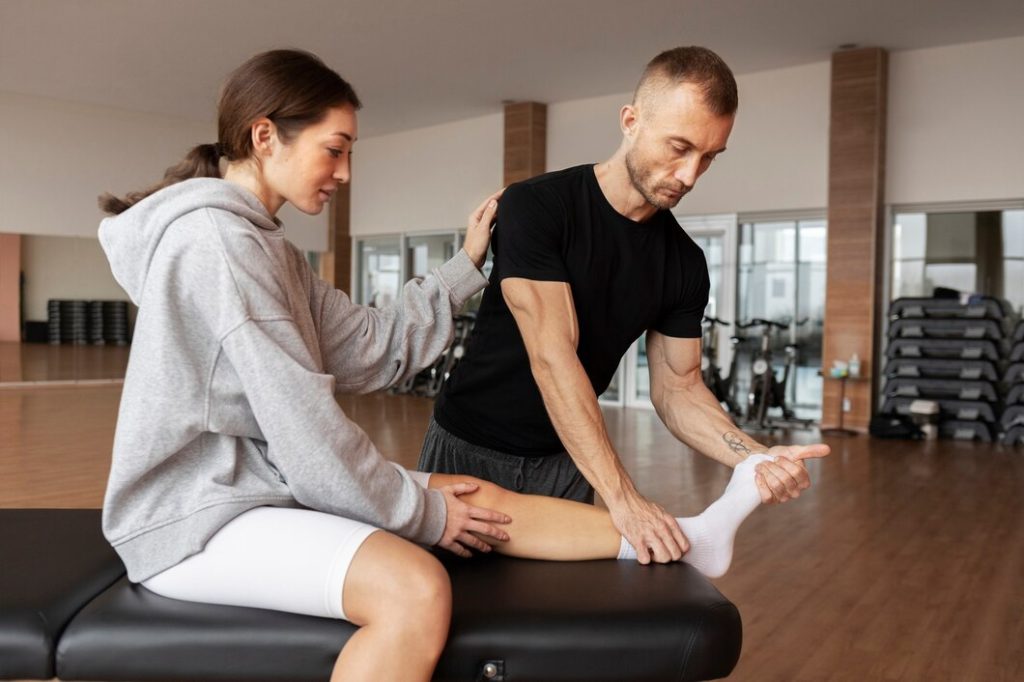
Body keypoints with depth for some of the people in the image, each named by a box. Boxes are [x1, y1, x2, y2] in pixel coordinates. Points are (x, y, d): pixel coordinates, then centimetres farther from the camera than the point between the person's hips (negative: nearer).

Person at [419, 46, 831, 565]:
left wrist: (756, 457, -21)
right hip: (470, 449, -3)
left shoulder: (685, 263, -4)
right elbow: (553, 358, -27)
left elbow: (676, 389, -1)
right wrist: (622, 498, -32)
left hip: (565, 460, 4)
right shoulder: (535, 207, -20)